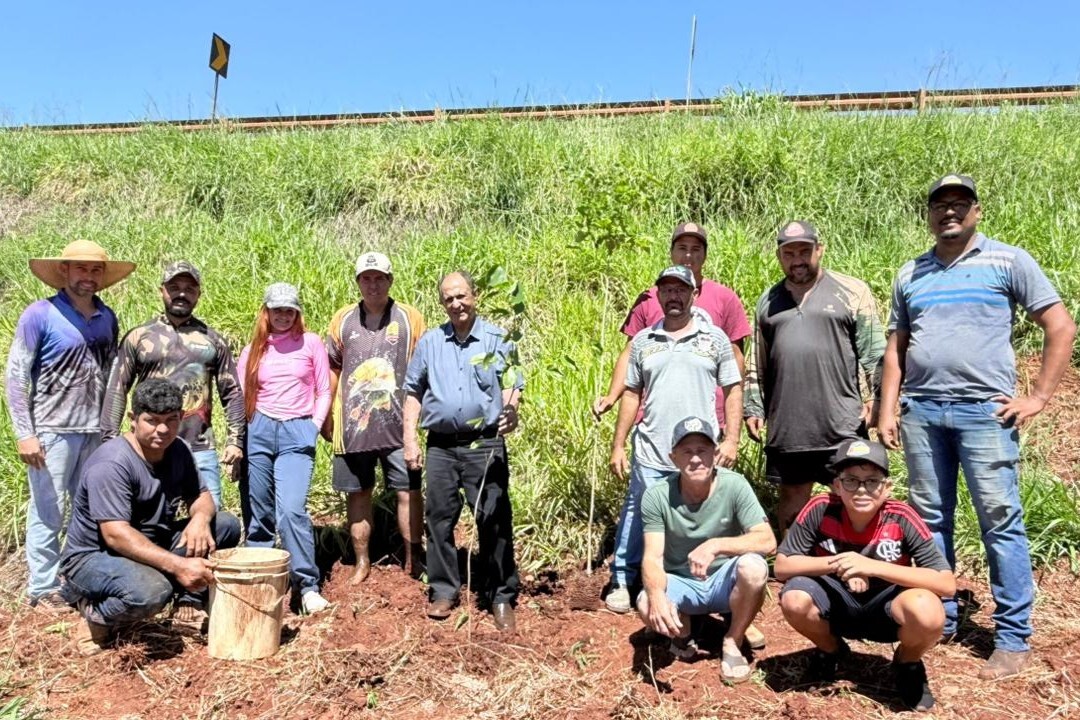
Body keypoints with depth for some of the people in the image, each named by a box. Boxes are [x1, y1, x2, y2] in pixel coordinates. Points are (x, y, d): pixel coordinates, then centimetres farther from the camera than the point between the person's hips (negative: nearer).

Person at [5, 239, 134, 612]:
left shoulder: (108, 318, 9)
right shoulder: (39, 314, -6)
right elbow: (15, 376, -7)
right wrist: (24, 433, -13)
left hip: (96, 432, 5)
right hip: (52, 431, -5)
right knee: (48, 513, 2)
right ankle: (43, 589, 15)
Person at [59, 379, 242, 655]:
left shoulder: (177, 451, 0)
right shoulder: (111, 464, -25)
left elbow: (200, 495, 7)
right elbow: (116, 535, -33)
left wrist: (200, 518, -20)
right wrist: (178, 565, -41)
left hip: (152, 547, 8)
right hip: (94, 557, -7)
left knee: (227, 525, -7)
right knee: (151, 591, -38)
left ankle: (190, 604, -2)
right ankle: (97, 620, -6)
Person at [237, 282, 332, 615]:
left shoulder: (311, 343, 6)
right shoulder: (252, 349, 12)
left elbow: (324, 391, 7)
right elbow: (241, 396, 13)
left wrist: (314, 426, -2)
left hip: (297, 433, -3)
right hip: (258, 431, 3)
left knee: (291, 510, -17)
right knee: (258, 514, 7)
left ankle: (308, 586, -8)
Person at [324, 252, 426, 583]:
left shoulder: (410, 318, 3)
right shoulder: (343, 319, 8)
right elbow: (332, 369, 13)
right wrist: (326, 415, 12)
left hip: (398, 424, -2)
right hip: (353, 424, 2)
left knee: (409, 491, -3)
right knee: (357, 494, 10)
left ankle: (414, 559, 13)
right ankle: (362, 563, 24)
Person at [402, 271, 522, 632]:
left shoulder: (497, 339, 4)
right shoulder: (429, 342, 11)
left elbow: (512, 385, 0)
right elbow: (413, 392, 14)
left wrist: (511, 411, -22)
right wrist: (410, 439, 6)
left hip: (485, 445, -2)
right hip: (441, 446, 3)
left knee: (494, 522, -2)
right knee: (439, 519, 7)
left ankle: (501, 597, 11)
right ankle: (443, 591, 22)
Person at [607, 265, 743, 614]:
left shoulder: (715, 338, 4)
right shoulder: (643, 341, 8)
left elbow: (733, 390, 3)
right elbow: (631, 394, 10)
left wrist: (731, 439, -6)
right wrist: (618, 445, 7)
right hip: (650, 454, 1)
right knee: (636, 517, 8)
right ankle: (621, 582, 24)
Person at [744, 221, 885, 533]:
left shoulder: (852, 291, 4)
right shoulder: (767, 301, 15)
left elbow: (874, 352, -1)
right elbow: (757, 363, 18)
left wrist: (874, 397, -9)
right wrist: (753, 407, 12)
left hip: (842, 423, -3)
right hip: (786, 425, 4)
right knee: (792, 497, 13)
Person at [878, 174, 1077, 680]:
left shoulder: (1007, 262, 3)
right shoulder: (910, 274, 15)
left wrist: (1038, 397, -5)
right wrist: (886, 410, 8)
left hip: (985, 411, -4)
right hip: (921, 412, 4)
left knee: (1001, 523, -1)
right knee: (929, 521, 9)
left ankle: (1013, 639, 9)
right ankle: (938, 619, 22)